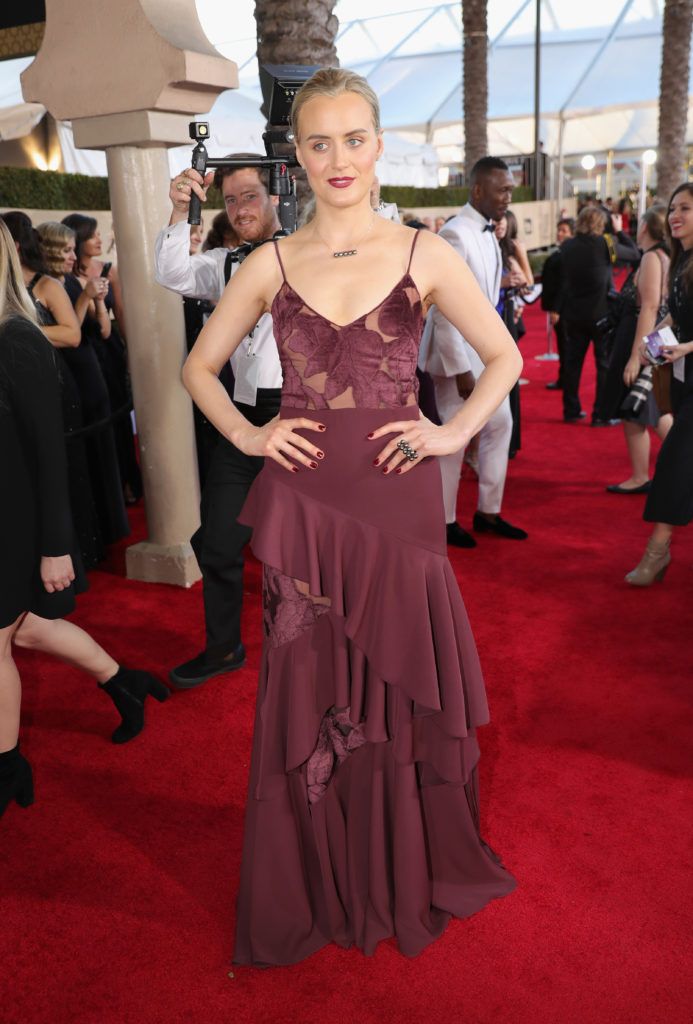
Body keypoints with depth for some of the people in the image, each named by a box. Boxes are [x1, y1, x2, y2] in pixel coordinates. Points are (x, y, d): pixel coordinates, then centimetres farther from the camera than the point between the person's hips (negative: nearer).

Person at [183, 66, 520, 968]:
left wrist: (454, 431, -5)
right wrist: (247, 435, 0)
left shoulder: (424, 254, 3)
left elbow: (505, 358, 8)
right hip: (303, 499, 1)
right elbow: (199, 366, 14)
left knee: (403, 686, 9)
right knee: (308, 691, 9)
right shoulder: (270, 265, 6)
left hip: (397, 495, -1)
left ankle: (411, 874, 34)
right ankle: (316, 886, 31)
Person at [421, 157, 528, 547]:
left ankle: (488, 511, 27)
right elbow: (443, 309, -23)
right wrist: (460, 369, -23)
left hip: (487, 349, 9)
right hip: (458, 353, -9)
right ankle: (444, 521, 17)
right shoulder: (455, 235, -19)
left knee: (500, 425, 14)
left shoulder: (488, 233, 9)